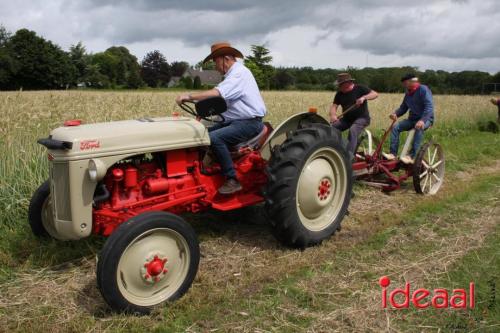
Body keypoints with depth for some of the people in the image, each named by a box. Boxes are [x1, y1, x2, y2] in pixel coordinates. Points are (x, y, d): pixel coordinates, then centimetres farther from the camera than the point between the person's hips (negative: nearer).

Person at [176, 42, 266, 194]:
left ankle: (233, 180, -20)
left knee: (214, 138, -28)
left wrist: (190, 96, -27)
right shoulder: (232, 74, 18)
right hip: (234, 120, 10)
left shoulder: (239, 73, -14)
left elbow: (218, 93, -28)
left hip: (249, 123, -10)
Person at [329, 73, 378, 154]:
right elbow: (334, 106, -4)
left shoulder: (360, 89, -7)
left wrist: (364, 97, -33)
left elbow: (375, 94, -14)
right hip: (346, 119, 5)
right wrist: (333, 115, -27)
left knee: (352, 130, -34)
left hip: (361, 118, -5)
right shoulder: (339, 94, 5)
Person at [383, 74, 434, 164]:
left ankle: (412, 156, -40)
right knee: (395, 127, -14)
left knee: (419, 128, -38)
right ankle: (393, 154, -16)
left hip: (425, 119, -7)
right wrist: (396, 114, -12)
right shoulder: (408, 93, 8)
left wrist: (422, 120, -38)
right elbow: (403, 108, 11)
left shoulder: (423, 89, -14)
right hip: (412, 118, 7)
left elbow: (429, 107, -24)